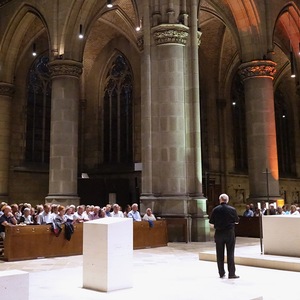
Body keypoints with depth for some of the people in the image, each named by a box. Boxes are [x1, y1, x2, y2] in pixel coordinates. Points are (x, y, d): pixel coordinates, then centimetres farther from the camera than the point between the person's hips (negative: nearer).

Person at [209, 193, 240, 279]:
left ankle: (221, 273, 15)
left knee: (220, 254, 9)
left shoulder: (215, 210, -6)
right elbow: (237, 221, 5)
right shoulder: (232, 209, -6)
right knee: (230, 253, 4)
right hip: (230, 233, -1)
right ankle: (231, 273, 3)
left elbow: (211, 223, -2)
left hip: (219, 233, 1)